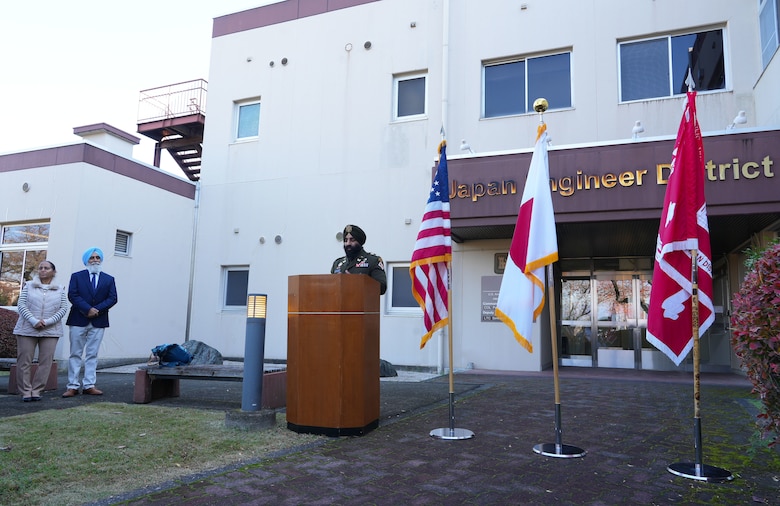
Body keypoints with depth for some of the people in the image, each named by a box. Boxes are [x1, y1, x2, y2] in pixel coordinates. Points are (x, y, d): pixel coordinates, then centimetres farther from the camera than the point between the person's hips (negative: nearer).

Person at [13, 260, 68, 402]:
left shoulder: (59, 289, 9)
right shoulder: (29, 286, 8)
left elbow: (63, 308, 2)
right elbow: (21, 305, 0)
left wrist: (47, 322, -12)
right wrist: (33, 321, -14)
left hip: (50, 331, 0)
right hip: (27, 329, 0)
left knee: (46, 361, -4)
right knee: (24, 361, -1)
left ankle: (37, 391, 5)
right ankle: (26, 392, 7)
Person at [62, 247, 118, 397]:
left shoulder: (109, 279, 12)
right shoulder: (76, 276, 7)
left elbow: (112, 298, 1)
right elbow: (72, 295, -6)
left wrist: (97, 309, -13)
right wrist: (88, 309, -17)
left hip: (98, 321, 1)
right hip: (78, 320, -1)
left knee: (92, 354, 4)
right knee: (76, 354, 3)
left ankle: (89, 385, 6)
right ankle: (73, 386, 6)